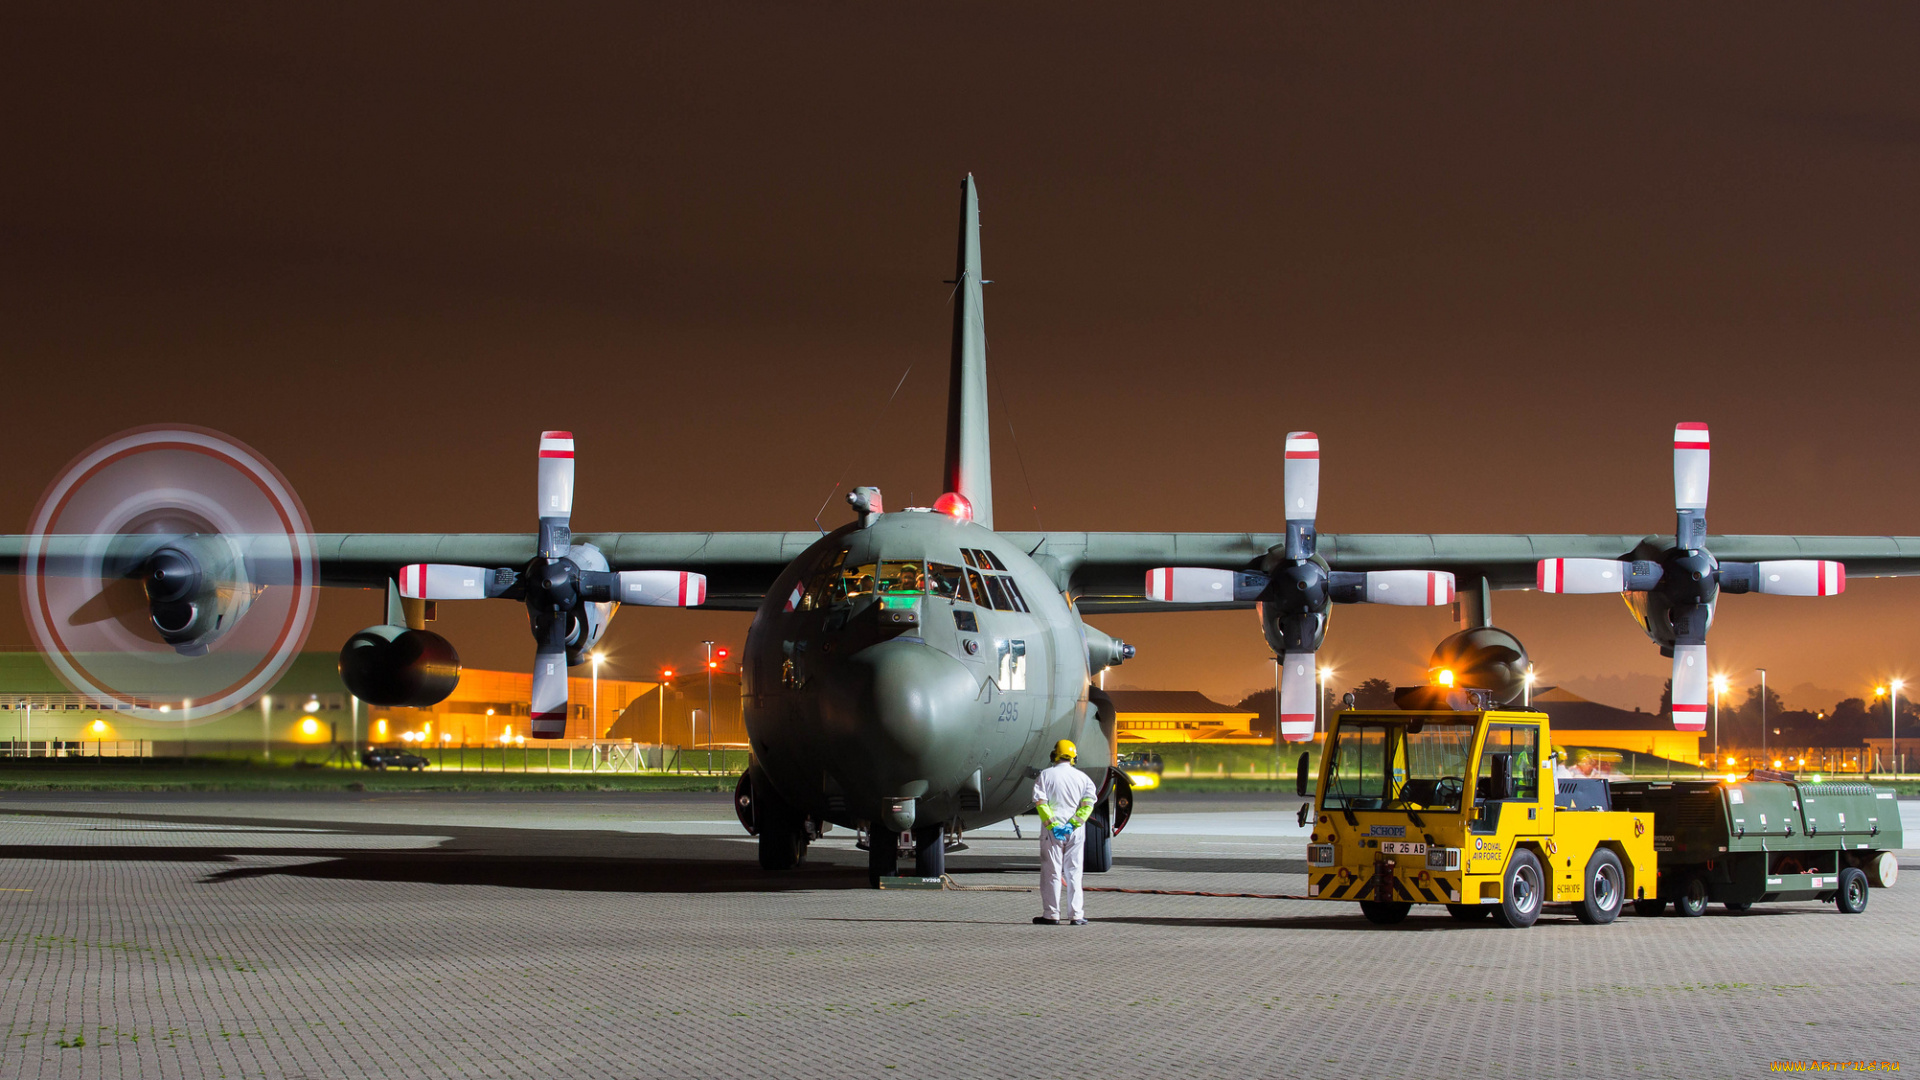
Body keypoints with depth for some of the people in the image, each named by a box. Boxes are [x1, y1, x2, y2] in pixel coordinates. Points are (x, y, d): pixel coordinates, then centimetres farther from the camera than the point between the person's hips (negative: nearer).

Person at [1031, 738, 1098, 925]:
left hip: (1052, 831, -2)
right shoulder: (1082, 777, 6)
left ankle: (1051, 914, 3)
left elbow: (1040, 802, -10)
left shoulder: (1046, 775, -1)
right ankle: (1076, 915, 6)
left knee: (1051, 872, 3)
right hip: (1076, 832, 2)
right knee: (1074, 873, 7)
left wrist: (1050, 823, -12)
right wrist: (1075, 822, -9)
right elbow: (1088, 803, -4)